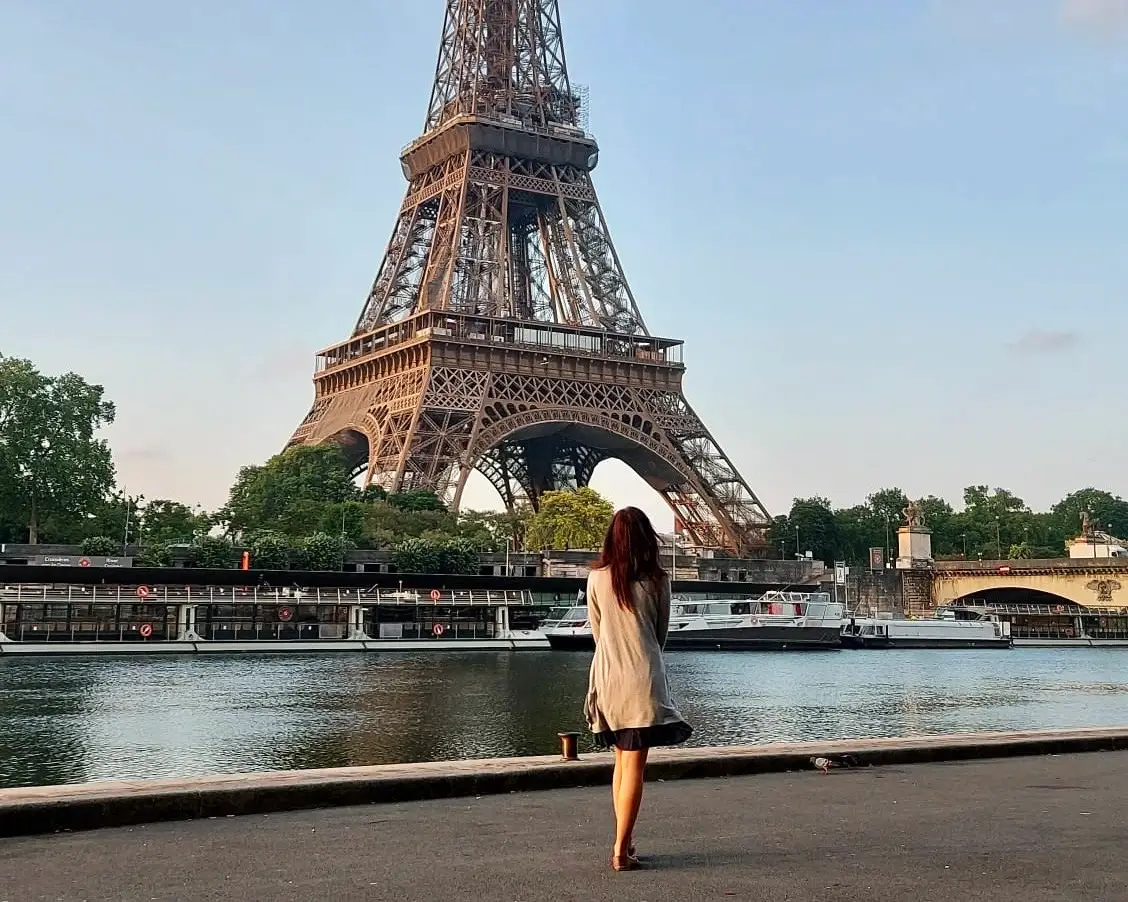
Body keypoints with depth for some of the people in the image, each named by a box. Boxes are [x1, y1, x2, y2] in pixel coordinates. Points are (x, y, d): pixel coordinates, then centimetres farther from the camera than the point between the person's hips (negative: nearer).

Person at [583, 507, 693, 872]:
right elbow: (661, 632, 8)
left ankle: (624, 843, 18)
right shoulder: (657, 580, -5)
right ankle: (621, 850, -4)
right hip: (642, 678, -3)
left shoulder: (596, 578, -1)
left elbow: (597, 630, 9)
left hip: (608, 677, 3)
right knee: (635, 766, -1)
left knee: (621, 762, 16)